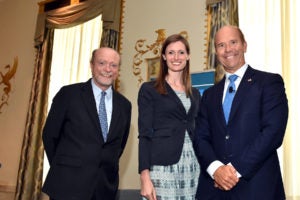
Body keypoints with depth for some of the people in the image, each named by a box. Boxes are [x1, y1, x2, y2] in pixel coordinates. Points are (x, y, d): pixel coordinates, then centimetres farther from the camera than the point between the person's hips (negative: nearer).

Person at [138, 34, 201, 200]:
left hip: (192, 166, 5)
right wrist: (145, 176, -13)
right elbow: (145, 134, -5)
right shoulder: (149, 89, 1)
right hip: (162, 166, -4)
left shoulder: (195, 94, 16)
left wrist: (203, 166, 11)